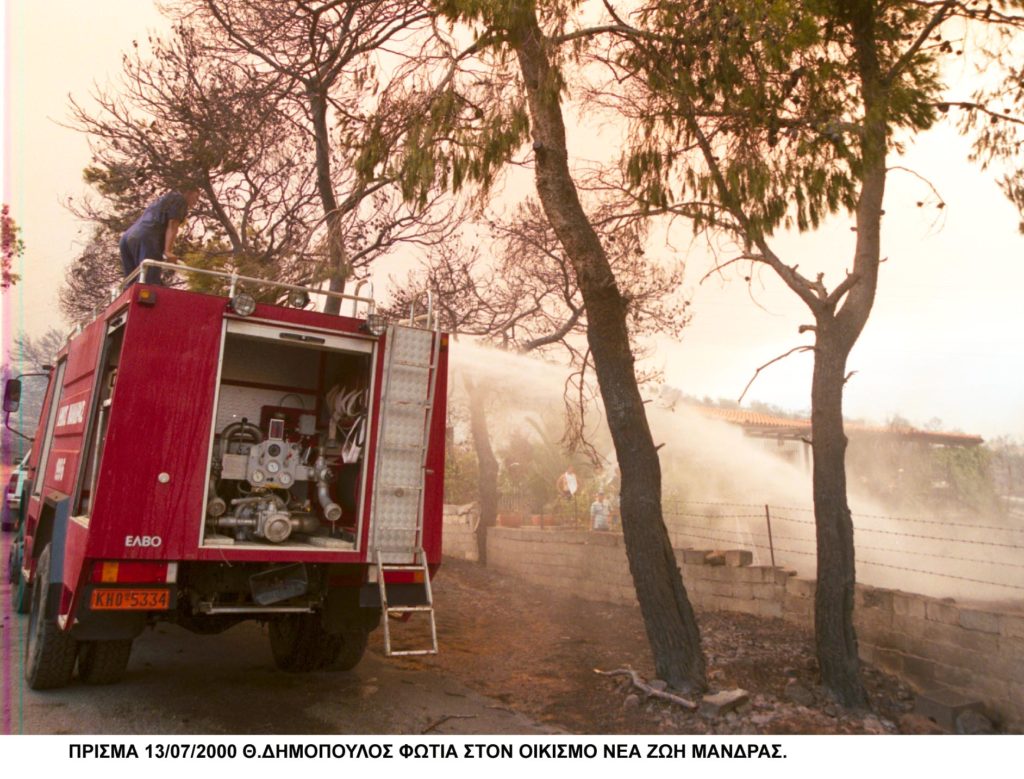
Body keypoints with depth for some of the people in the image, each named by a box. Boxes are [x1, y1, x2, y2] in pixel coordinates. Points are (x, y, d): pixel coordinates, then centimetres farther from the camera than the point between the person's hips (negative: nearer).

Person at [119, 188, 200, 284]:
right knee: (148, 286, -21)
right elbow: (172, 225, -4)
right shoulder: (180, 199, 12)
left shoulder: (162, 200, 37)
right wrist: (168, 251, -17)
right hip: (146, 238, -8)